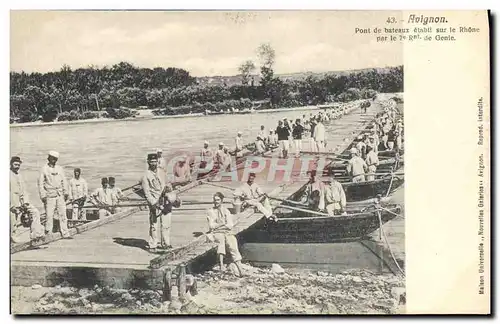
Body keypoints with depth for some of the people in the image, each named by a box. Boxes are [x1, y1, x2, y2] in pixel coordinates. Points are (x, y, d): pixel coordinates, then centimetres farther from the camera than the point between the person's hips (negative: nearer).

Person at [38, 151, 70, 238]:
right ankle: (48, 233, 5)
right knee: (49, 215, -5)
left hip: (60, 195, 4)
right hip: (50, 195, -4)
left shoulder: (59, 168, 13)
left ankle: (65, 234, 4)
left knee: (63, 214, 1)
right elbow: (40, 183, -1)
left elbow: (64, 181, 16)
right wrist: (43, 195, -8)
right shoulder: (44, 169, 0)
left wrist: (66, 193, 8)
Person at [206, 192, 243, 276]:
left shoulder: (226, 211, 17)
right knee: (221, 238, -38)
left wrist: (217, 226, -5)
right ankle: (221, 264, -46)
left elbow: (230, 225, 4)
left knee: (233, 245, -27)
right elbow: (211, 226, 1)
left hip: (227, 232, 2)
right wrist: (223, 224, -1)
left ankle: (240, 270, -36)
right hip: (215, 233, -2)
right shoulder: (210, 211, 13)